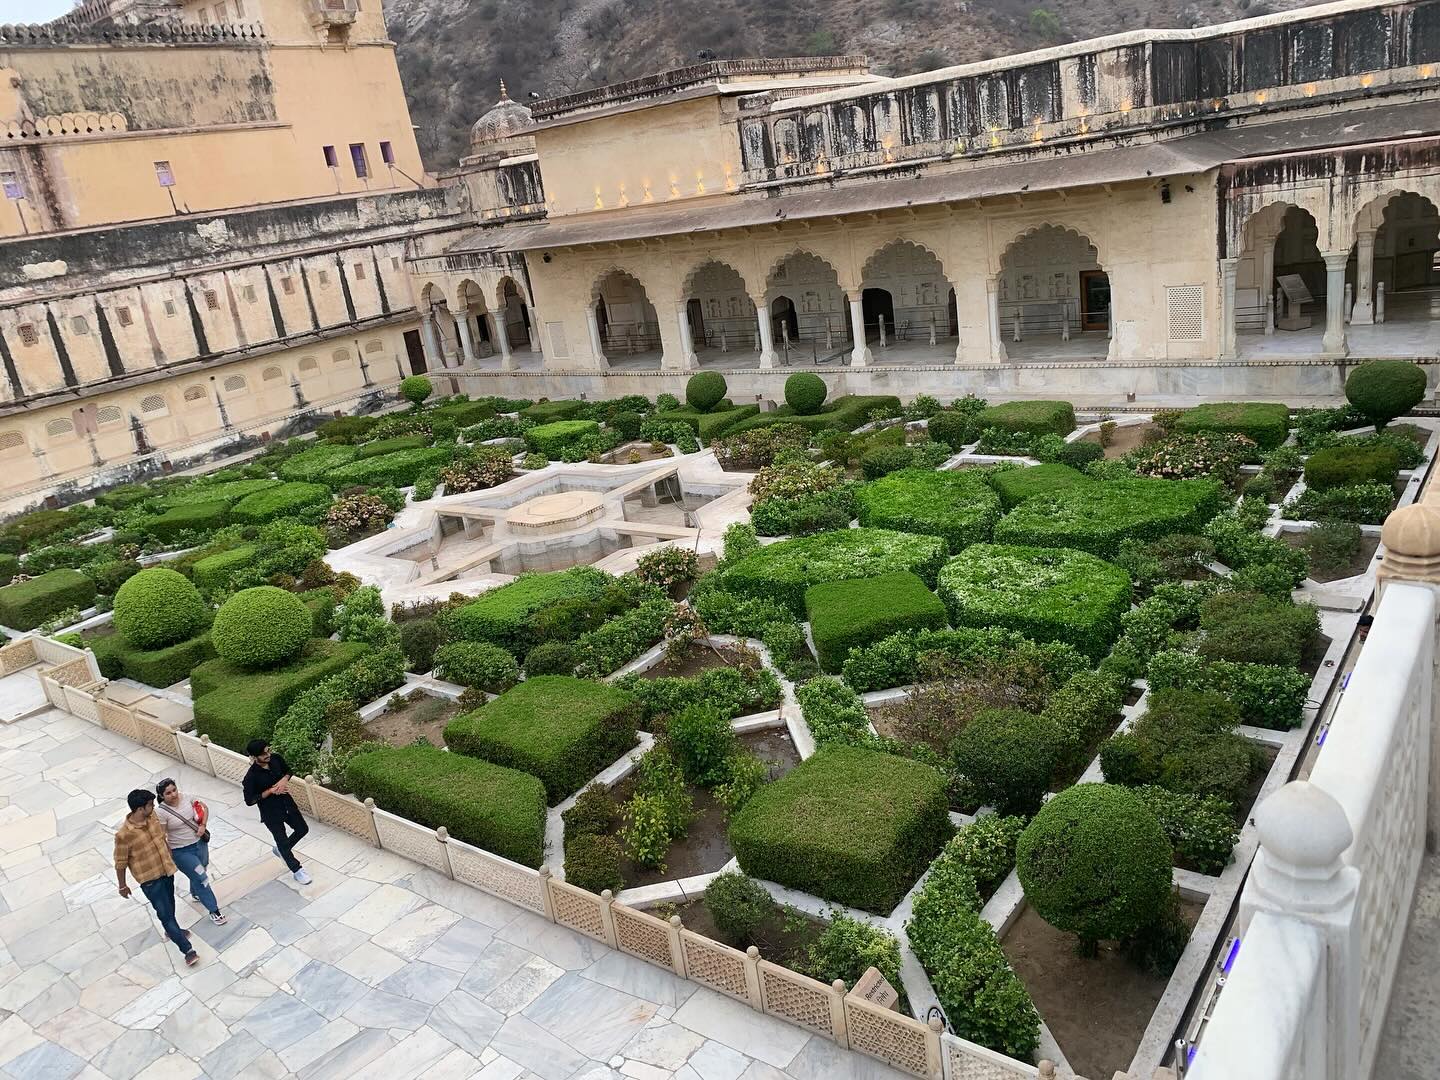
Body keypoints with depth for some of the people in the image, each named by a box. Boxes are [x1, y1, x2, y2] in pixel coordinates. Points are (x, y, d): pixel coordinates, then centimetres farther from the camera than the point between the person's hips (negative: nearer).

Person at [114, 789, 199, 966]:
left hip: (166, 870, 7)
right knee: (165, 913, -1)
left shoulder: (152, 816, -9)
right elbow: (120, 863, -14)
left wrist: (169, 852, 24)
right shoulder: (124, 834, -28)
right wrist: (122, 886, -3)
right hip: (150, 879, -6)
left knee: (169, 905, 26)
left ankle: (171, 930, 52)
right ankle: (188, 950, 5)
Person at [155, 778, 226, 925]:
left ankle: (195, 894, 56)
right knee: (201, 878, -3)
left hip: (200, 842, 6)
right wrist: (170, 858, -13)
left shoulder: (186, 798, -9)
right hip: (182, 852, -6)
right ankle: (214, 911, 11)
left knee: (199, 872, 26)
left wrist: (202, 825, -6)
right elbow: (162, 837, -18)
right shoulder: (160, 812, -24)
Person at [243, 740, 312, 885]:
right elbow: (249, 801, -20)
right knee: (283, 841, 9)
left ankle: (280, 849, 45)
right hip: (271, 812, -6)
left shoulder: (276, 758, -13)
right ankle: (297, 870, 29)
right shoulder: (251, 777, -28)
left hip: (287, 803, 6)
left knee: (302, 829, 19)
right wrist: (270, 791, -26)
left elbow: (288, 770, 6)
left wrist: (284, 780, -15)